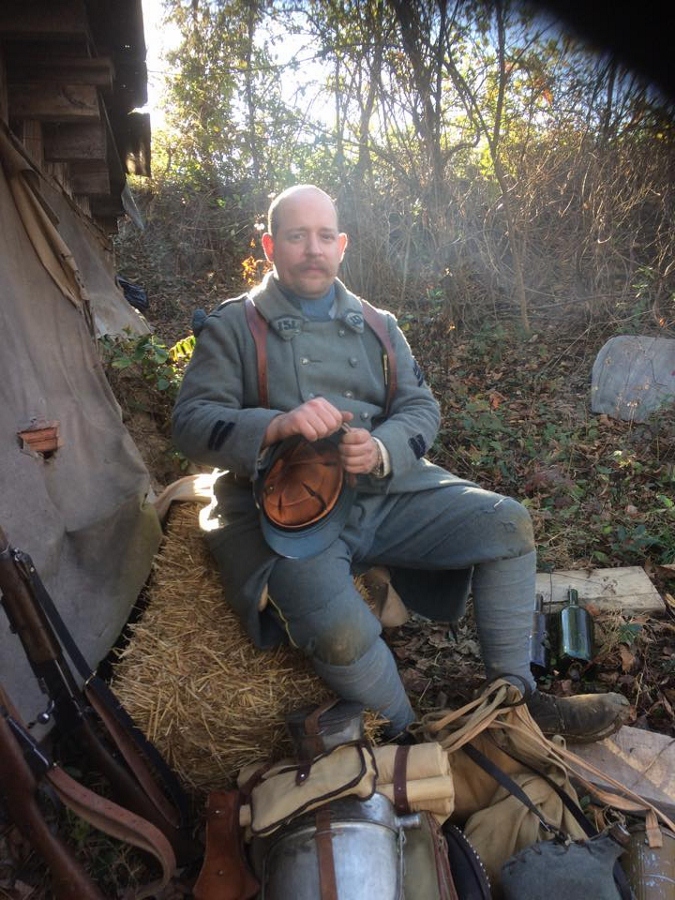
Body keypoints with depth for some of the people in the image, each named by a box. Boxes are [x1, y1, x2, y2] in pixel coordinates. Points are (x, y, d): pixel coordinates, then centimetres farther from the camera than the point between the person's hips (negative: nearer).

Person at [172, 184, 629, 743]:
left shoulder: (377, 325, 18)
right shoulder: (232, 326, 6)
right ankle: (411, 740, 0)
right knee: (339, 631, -31)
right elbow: (192, 423, -6)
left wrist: (381, 450, -15)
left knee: (506, 523, -10)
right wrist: (276, 425, -26)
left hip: (388, 491, 5)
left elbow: (421, 408, 10)